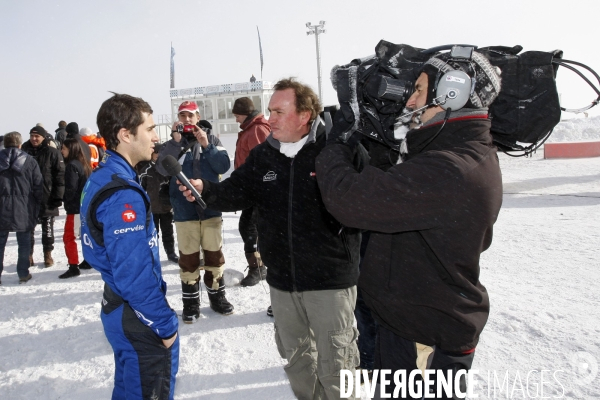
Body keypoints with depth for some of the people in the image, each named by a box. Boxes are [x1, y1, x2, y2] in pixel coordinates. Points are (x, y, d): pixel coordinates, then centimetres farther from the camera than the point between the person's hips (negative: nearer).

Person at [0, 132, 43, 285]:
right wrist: (36, 209, 5)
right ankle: (23, 274, 12)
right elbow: (38, 187, -4)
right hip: (24, 210, -1)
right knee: (24, 243, 8)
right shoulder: (29, 161, -4)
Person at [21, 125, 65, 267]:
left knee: (47, 228, 11)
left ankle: (48, 254, 24)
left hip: (47, 199, -2)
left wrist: (58, 196, -12)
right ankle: (28, 255, 22)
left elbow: (60, 175, -7)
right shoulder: (24, 152, 3)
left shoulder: (52, 153, -5)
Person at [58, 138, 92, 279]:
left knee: (69, 237, -4)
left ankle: (73, 267, -4)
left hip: (76, 207, -9)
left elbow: (70, 189, -20)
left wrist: (65, 200, -2)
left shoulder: (72, 166, -16)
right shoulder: (84, 164, 11)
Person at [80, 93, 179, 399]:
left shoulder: (101, 177, 5)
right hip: (138, 319, -9)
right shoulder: (123, 195, -26)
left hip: (118, 307, 9)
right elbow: (134, 274, -26)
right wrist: (166, 324, -15)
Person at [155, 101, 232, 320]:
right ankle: (190, 302, 19)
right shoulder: (173, 143, 4)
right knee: (188, 258, 6)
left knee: (215, 255, 10)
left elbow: (224, 166, -7)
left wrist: (206, 146, -17)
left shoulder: (211, 139, 4)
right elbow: (162, 169, -12)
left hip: (211, 208, 1)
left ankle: (217, 296, 26)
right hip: (184, 211, 0)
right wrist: (176, 141, -18)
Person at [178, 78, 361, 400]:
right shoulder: (263, 155, 6)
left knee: (335, 367, 10)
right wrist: (205, 189, -14)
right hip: (282, 280, 6)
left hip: (330, 279, -6)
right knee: (295, 357, 26)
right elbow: (236, 192, 3)